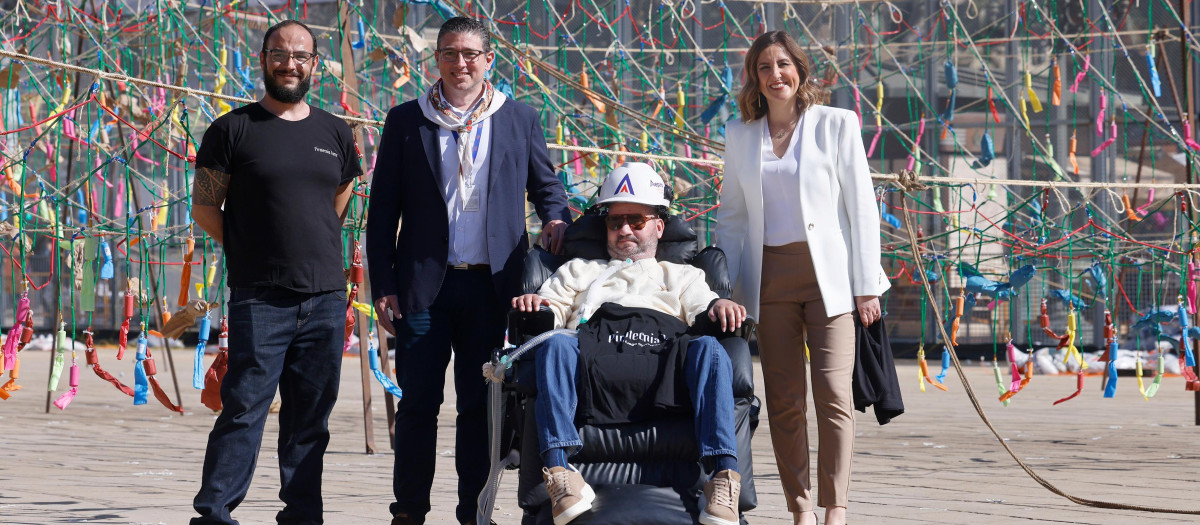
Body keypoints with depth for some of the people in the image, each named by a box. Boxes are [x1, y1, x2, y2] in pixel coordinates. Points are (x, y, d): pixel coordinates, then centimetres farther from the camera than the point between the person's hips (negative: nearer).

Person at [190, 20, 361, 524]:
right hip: (260, 298, -4)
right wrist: (252, 250, 4)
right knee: (244, 407, -9)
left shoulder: (334, 133, 14)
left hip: (326, 299, 4)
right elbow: (205, 208, 5)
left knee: (311, 416, 6)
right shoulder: (234, 129, 2)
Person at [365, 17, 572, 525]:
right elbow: (382, 210, 6)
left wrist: (555, 217, -6)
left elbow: (546, 184, 18)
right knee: (418, 403, 1)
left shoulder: (519, 120, 9)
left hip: (490, 286, 1)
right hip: (424, 285, 0)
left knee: (480, 405, 5)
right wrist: (383, 285, -1)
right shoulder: (406, 120, 7)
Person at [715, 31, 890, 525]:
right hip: (770, 277, 3)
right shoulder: (740, 135, 12)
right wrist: (723, 288, 7)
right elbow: (731, 216, 16)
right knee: (783, 400, 1)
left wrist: (866, 286, -5)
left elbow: (861, 207, 0)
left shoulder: (836, 124, 2)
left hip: (827, 273, -3)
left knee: (833, 392, -11)